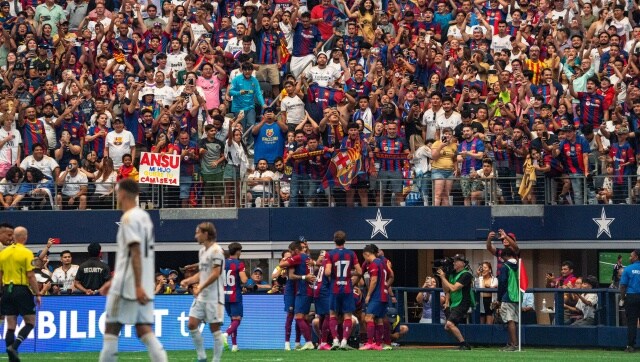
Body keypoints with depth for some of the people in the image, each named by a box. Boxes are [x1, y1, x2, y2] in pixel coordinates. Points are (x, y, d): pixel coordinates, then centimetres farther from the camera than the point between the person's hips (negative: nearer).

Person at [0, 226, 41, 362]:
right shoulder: (26, 253, -9)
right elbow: (31, 276, -12)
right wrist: (38, 294, -5)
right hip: (22, 290, -5)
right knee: (30, 322, 6)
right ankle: (14, 346, -14)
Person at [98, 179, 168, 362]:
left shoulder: (129, 218, -11)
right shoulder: (144, 217, 17)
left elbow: (135, 252, -20)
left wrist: (138, 286, -25)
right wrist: (114, 281, 29)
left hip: (127, 286, -8)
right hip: (145, 287, 8)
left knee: (111, 329, 0)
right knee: (145, 331, 3)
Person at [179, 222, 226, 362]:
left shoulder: (216, 250, -11)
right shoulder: (202, 251, 16)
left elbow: (216, 273, -17)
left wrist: (201, 287, -20)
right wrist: (188, 281, 9)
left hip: (213, 296, -8)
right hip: (201, 296, 8)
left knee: (214, 328, -3)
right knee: (192, 325, 1)